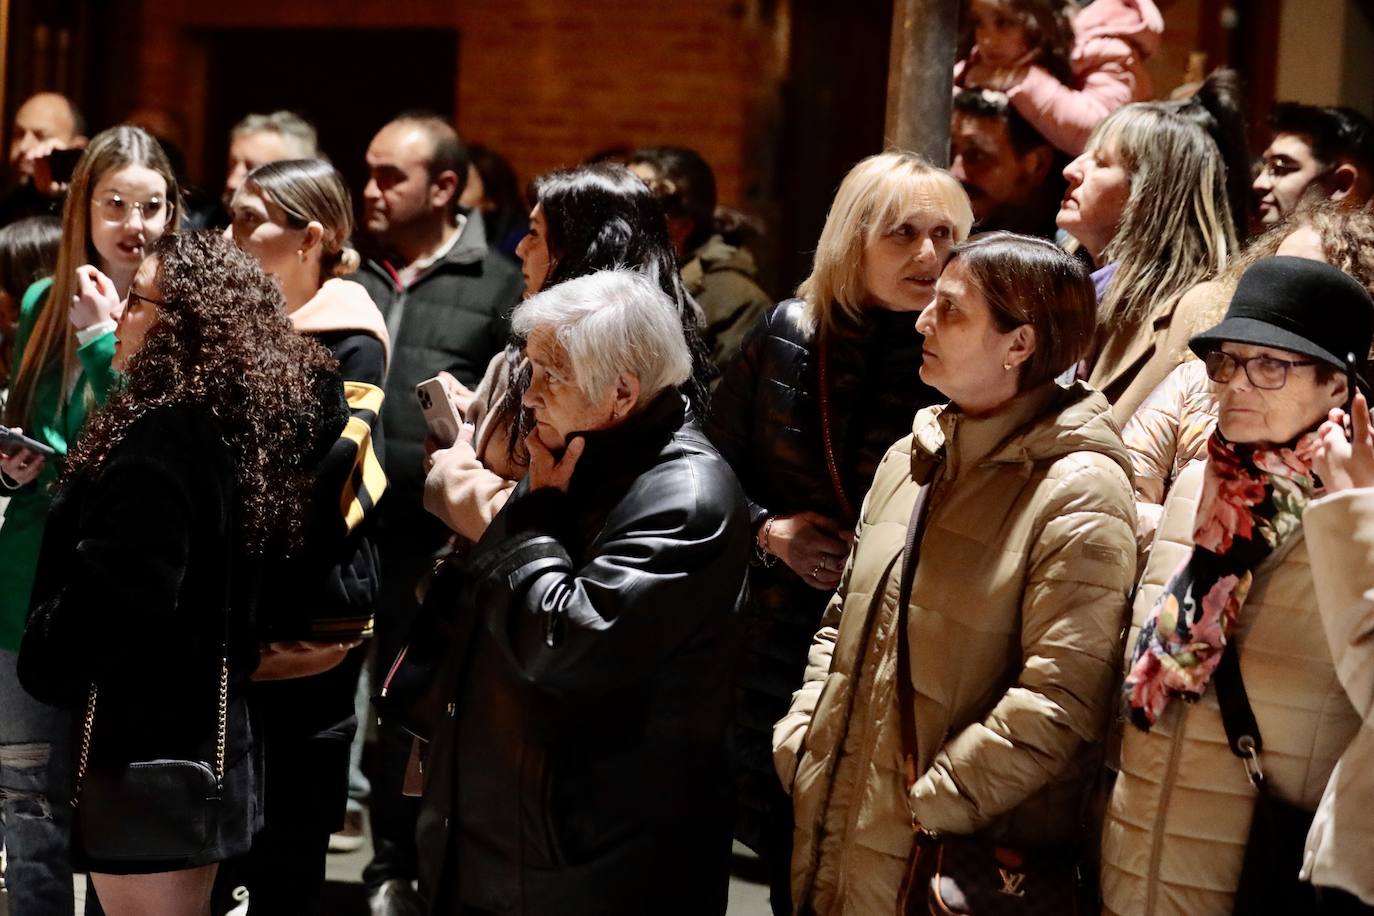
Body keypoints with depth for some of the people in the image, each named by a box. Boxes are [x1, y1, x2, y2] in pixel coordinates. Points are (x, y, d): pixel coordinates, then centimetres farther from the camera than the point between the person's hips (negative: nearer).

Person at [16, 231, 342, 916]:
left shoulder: (163, 441, -21)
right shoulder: (240, 422, 7)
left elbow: (113, 597, -26)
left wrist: (38, 663, -8)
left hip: (144, 745, -9)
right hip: (201, 731, 9)